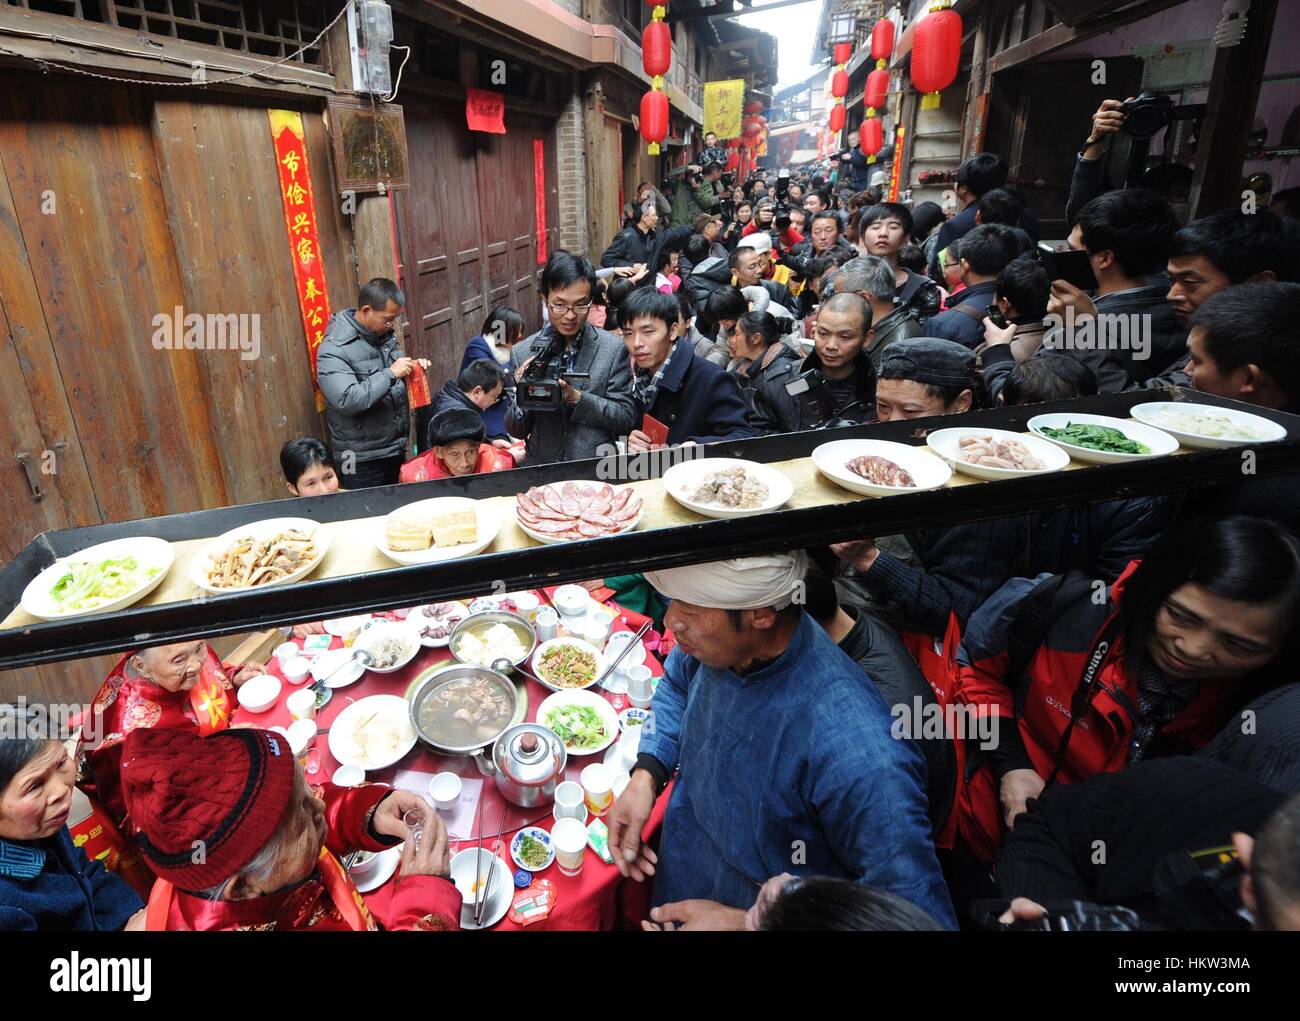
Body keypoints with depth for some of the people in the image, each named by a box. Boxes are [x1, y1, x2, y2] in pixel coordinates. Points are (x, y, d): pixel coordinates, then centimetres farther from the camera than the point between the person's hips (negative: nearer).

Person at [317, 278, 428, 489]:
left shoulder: (384, 333, 5)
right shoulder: (334, 349, -18)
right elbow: (347, 400, -28)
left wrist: (412, 367, -2)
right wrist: (390, 374, -28)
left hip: (397, 446, 7)